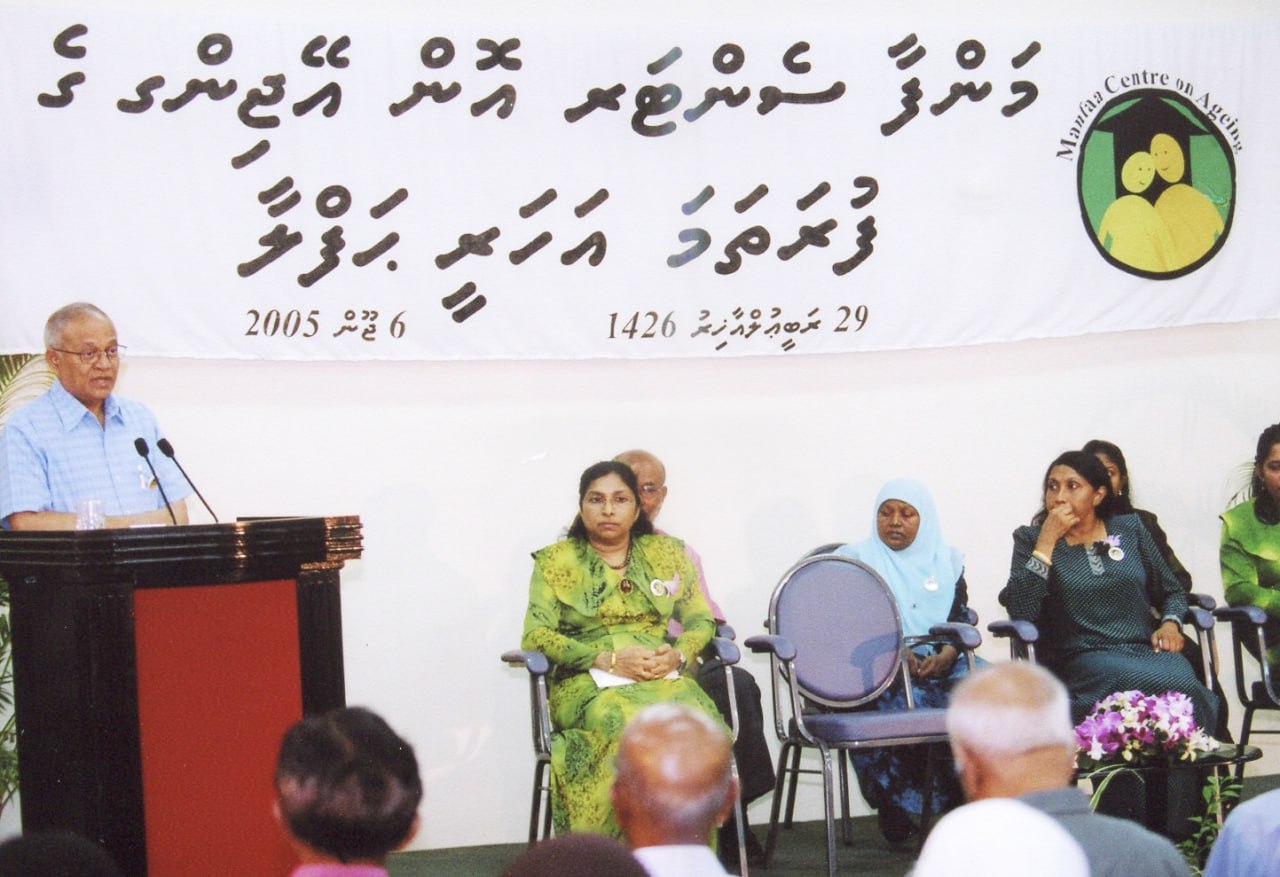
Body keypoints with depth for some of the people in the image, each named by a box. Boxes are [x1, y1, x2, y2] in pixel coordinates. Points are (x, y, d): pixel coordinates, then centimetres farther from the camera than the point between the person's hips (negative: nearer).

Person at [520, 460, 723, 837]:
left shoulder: (667, 553, 18)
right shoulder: (555, 562, 9)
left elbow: (700, 619, 17)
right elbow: (534, 636, -1)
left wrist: (678, 654, -7)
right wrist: (607, 659, -13)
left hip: (664, 676, 2)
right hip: (588, 683, -2)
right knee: (627, 726, -38)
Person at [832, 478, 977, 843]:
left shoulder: (947, 560, 19)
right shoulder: (854, 559, 11)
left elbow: (962, 619, 10)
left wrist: (946, 655, -12)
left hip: (941, 664, 3)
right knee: (905, 703, -37)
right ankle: (898, 809, -23)